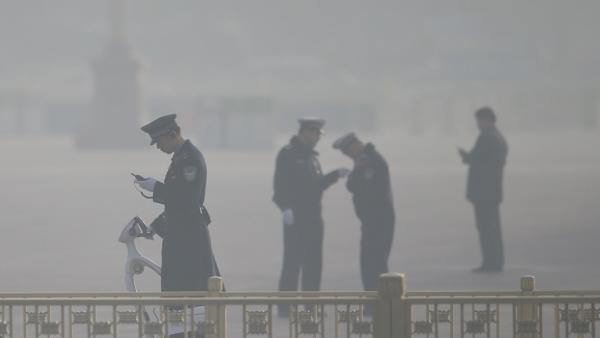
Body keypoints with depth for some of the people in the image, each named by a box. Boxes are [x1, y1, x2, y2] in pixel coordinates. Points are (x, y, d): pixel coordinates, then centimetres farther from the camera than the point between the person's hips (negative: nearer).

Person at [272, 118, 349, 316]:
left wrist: (336, 175, 13)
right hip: (295, 218, -8)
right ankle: (285, 306, -7)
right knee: (293, 261, -9)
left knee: (313, 263, 8)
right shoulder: (288, 154, -7)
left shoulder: (312, 156, 18)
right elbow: (280, 184, -14)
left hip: (313, 217, 8)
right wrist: (286, 208, -22)